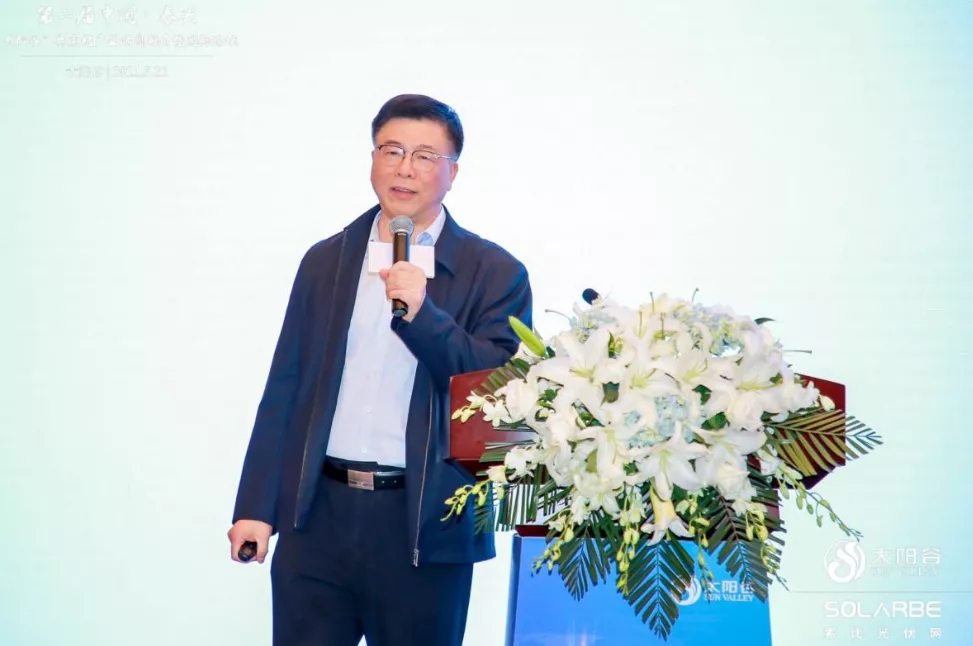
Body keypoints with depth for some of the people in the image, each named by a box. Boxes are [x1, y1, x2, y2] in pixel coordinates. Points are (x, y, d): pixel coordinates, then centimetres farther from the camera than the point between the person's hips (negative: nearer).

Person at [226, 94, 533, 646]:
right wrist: (256, 507, 4)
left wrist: (421, 313, -20)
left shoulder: (496, 273, 0)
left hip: (425, 528, -2)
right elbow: (285, 389, 9)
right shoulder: (325, 260, 10)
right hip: (317, 518, 2)